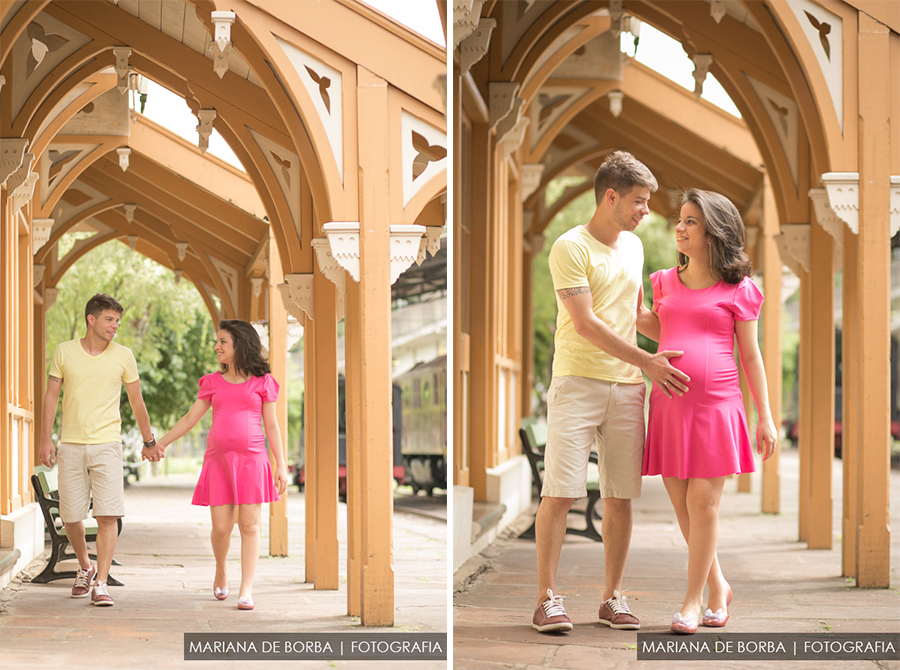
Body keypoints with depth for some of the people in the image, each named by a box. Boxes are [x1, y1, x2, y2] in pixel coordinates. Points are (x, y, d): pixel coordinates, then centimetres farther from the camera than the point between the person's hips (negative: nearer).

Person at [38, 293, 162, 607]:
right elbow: (51, 396, 6)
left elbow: (137, 402, 11)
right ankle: (85, 568, 31)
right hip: (70, 445, 1)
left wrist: (149, 442, 17)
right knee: (70, 517, 5)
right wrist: (45, 438, -1)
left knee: (108, 515, -12)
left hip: (106, 444, -1)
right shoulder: (64, 352, 3)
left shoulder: (123, 356, 3)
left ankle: (101, 584, -9)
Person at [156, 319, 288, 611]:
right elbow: (190, 418, 16)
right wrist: (160, 443, 13)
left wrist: (281, 466, 2)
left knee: (249, 525, -5)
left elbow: (272, 426, 6)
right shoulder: (213, 382, 13)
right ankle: (221, 571, 27)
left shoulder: (262, 381, 6)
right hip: (218, 459, 2)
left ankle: (246, 590, -3)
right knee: (221, 527, -2)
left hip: (251, 459, -2)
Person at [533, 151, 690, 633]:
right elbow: (585, 324, -14)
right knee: (559, 493, -8)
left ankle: (613, 597, 12)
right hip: (577, 381, -6)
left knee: (620, 497, 5)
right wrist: (647, 362, -15)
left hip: (627, 386, 6)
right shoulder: (571, 247, -8)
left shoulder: (633, 246, 15)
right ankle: (547, 598, -2)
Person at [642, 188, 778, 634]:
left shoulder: (737, 290, 1)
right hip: (669, 406, 4)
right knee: (681, 505, 5)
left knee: (703, 503, -8)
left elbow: (751, 356, 4)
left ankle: (693, 602, 1)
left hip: (716, 405, -4)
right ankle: (718, 588, 22)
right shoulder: (665, 283, 13)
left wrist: (766, 417, 1)